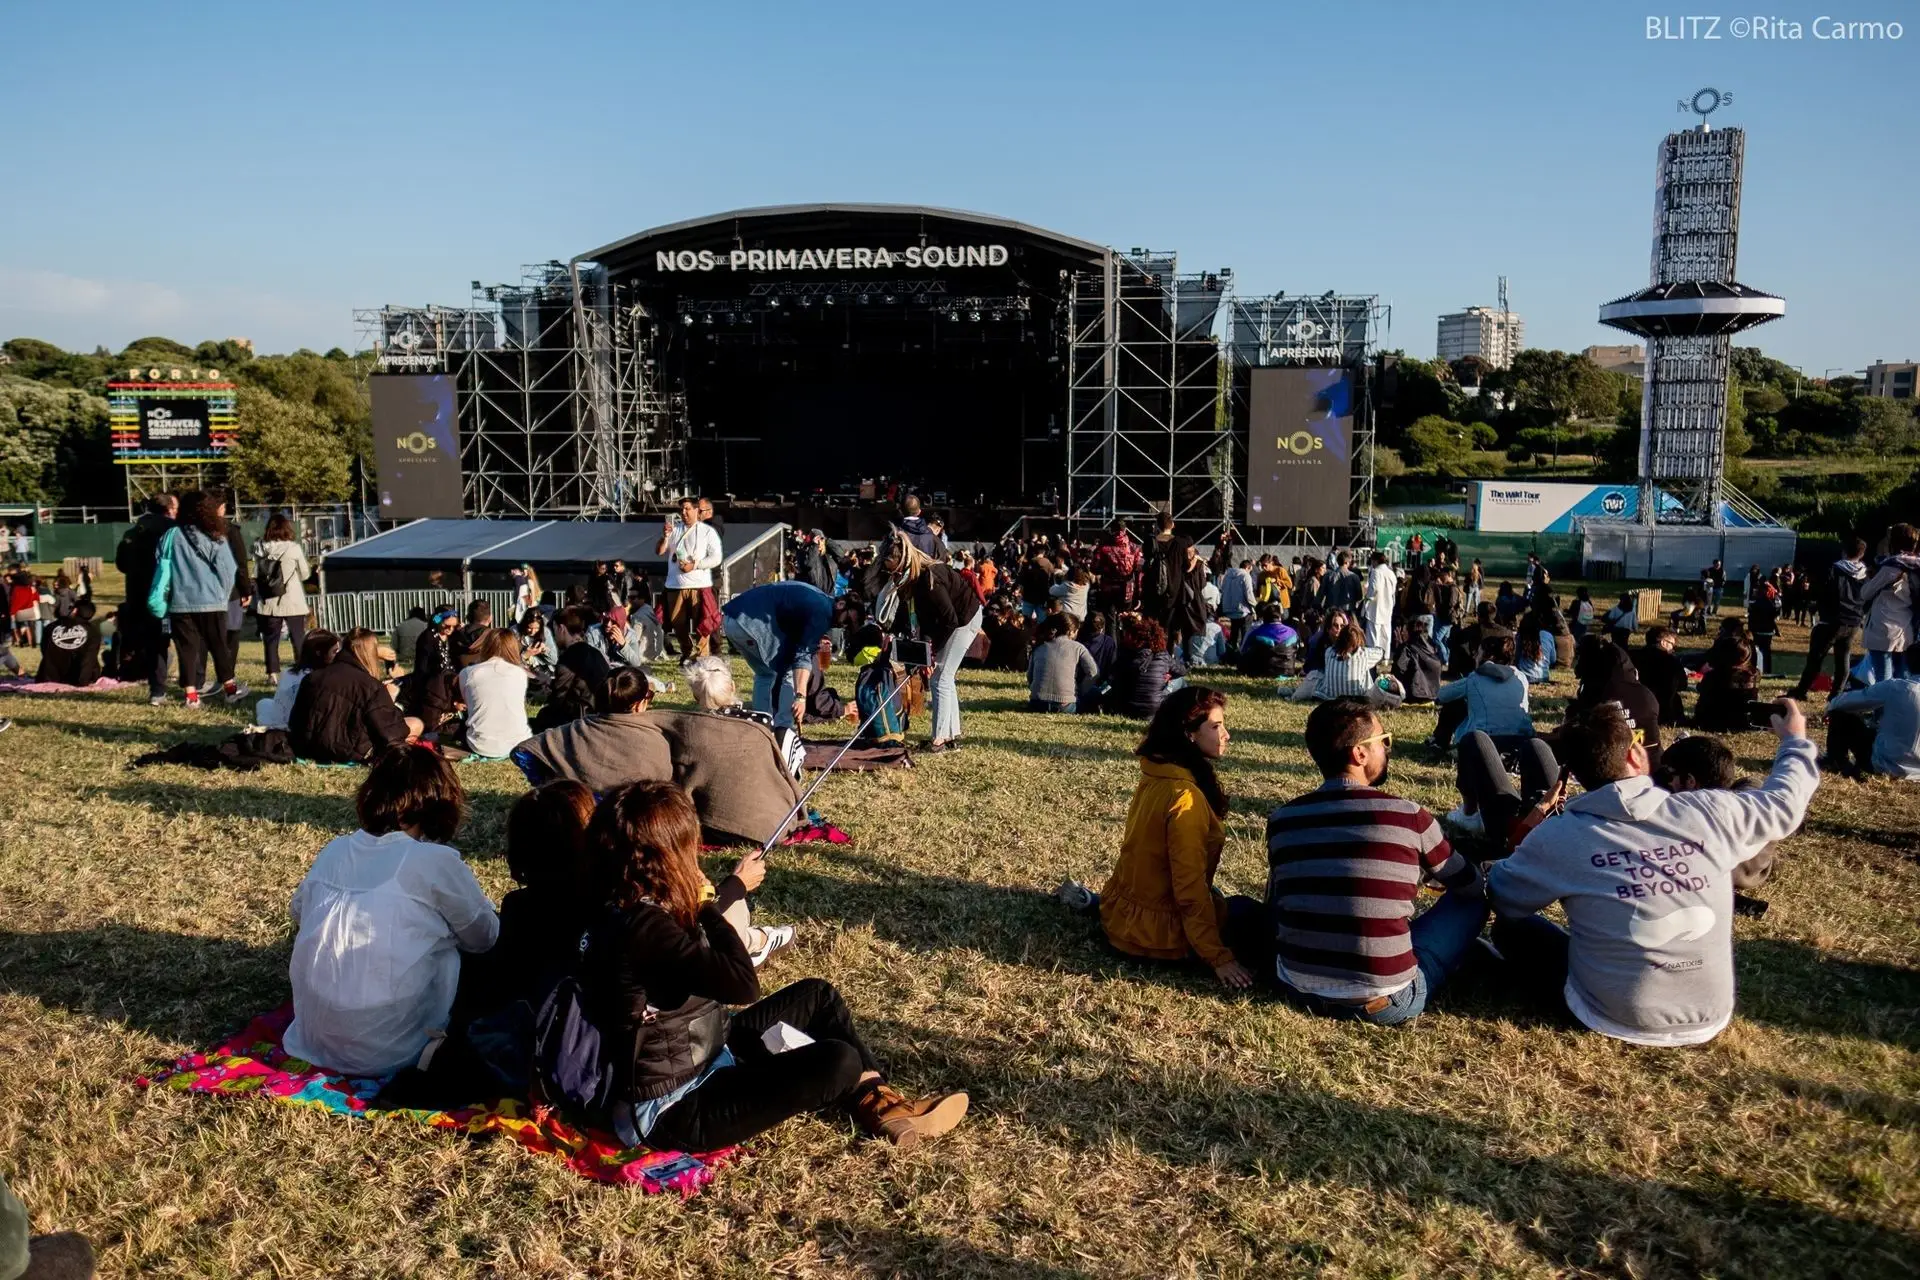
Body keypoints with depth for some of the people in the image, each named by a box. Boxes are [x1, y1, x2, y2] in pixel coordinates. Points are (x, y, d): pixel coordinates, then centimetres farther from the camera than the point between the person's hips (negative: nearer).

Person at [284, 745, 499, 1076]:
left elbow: (297, 913, 20)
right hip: (389, 1049, -5)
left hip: (314, 1038, 5)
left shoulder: (334, 850, 3)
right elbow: (485, 937, 2)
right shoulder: (437, 861, -11)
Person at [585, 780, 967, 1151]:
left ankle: (879, 1096, 14)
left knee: (816, 994, 16)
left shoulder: (630, 911, 0)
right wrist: (707, 907, -21)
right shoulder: (644, 928, -29)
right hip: (676, 1110, -11)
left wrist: (733, 886, 30)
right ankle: (874, 1107, 14)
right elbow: (744, 986, -33)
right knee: (839, 1063, -20)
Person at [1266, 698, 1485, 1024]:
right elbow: (1470, 885, 11)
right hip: (1385, 1004, -4)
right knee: (1472, 900, 17)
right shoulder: (1408, 816, -8)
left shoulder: (1281, 820, 0)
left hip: (1297, 989, 4)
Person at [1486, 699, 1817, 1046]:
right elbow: (1783, 800, 11)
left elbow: (1501, 898, 0)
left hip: (1615, 1018, -3)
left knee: (1511, 927, 15)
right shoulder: (1708, 812, -10)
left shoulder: (1559, 836, -16)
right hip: (1709, 1018, 4)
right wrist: (1796, 741, 30)